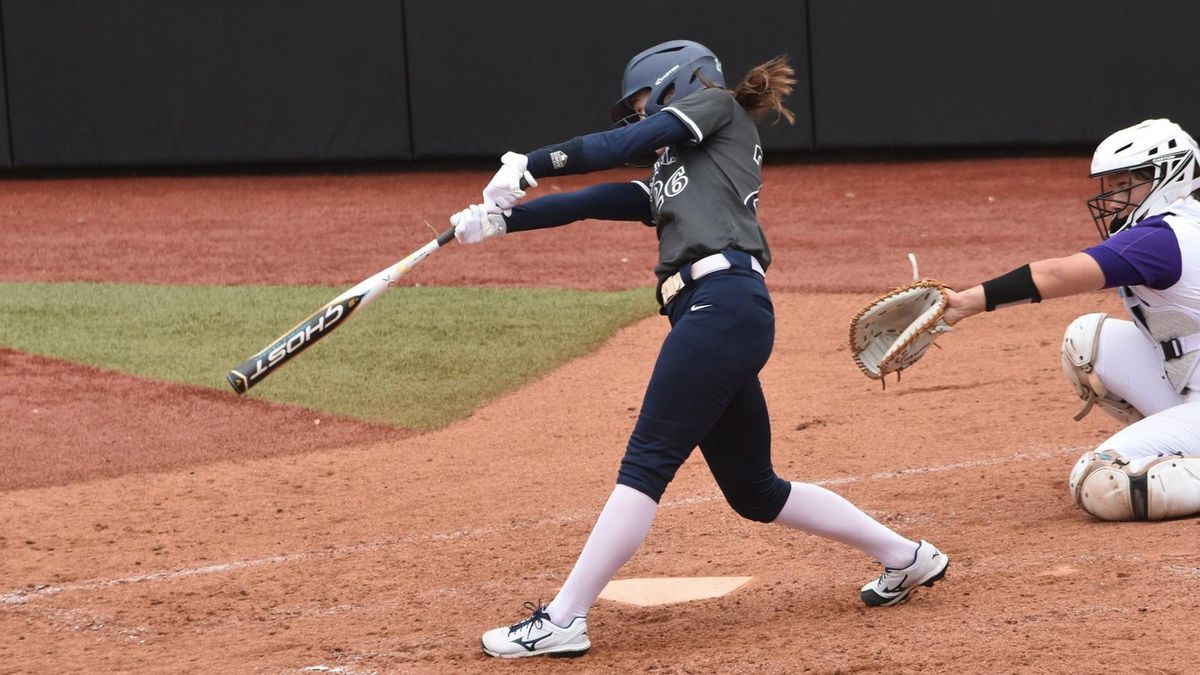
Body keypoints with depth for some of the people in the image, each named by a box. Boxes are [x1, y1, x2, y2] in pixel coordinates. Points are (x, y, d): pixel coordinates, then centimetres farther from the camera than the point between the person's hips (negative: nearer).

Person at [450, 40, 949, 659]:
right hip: (713, 318, 10)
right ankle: (906, 559, 25)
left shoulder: (717, 104, 12)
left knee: (646, 464, -11)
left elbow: (625, 143, 0)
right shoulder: (668, 179, 31)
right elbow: (595, 201, 23)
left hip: (725, 303, -10)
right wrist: (499, 220, 13)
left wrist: (529, 164, -2)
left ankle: (563, 620, -13)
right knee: (754, 491, 14)